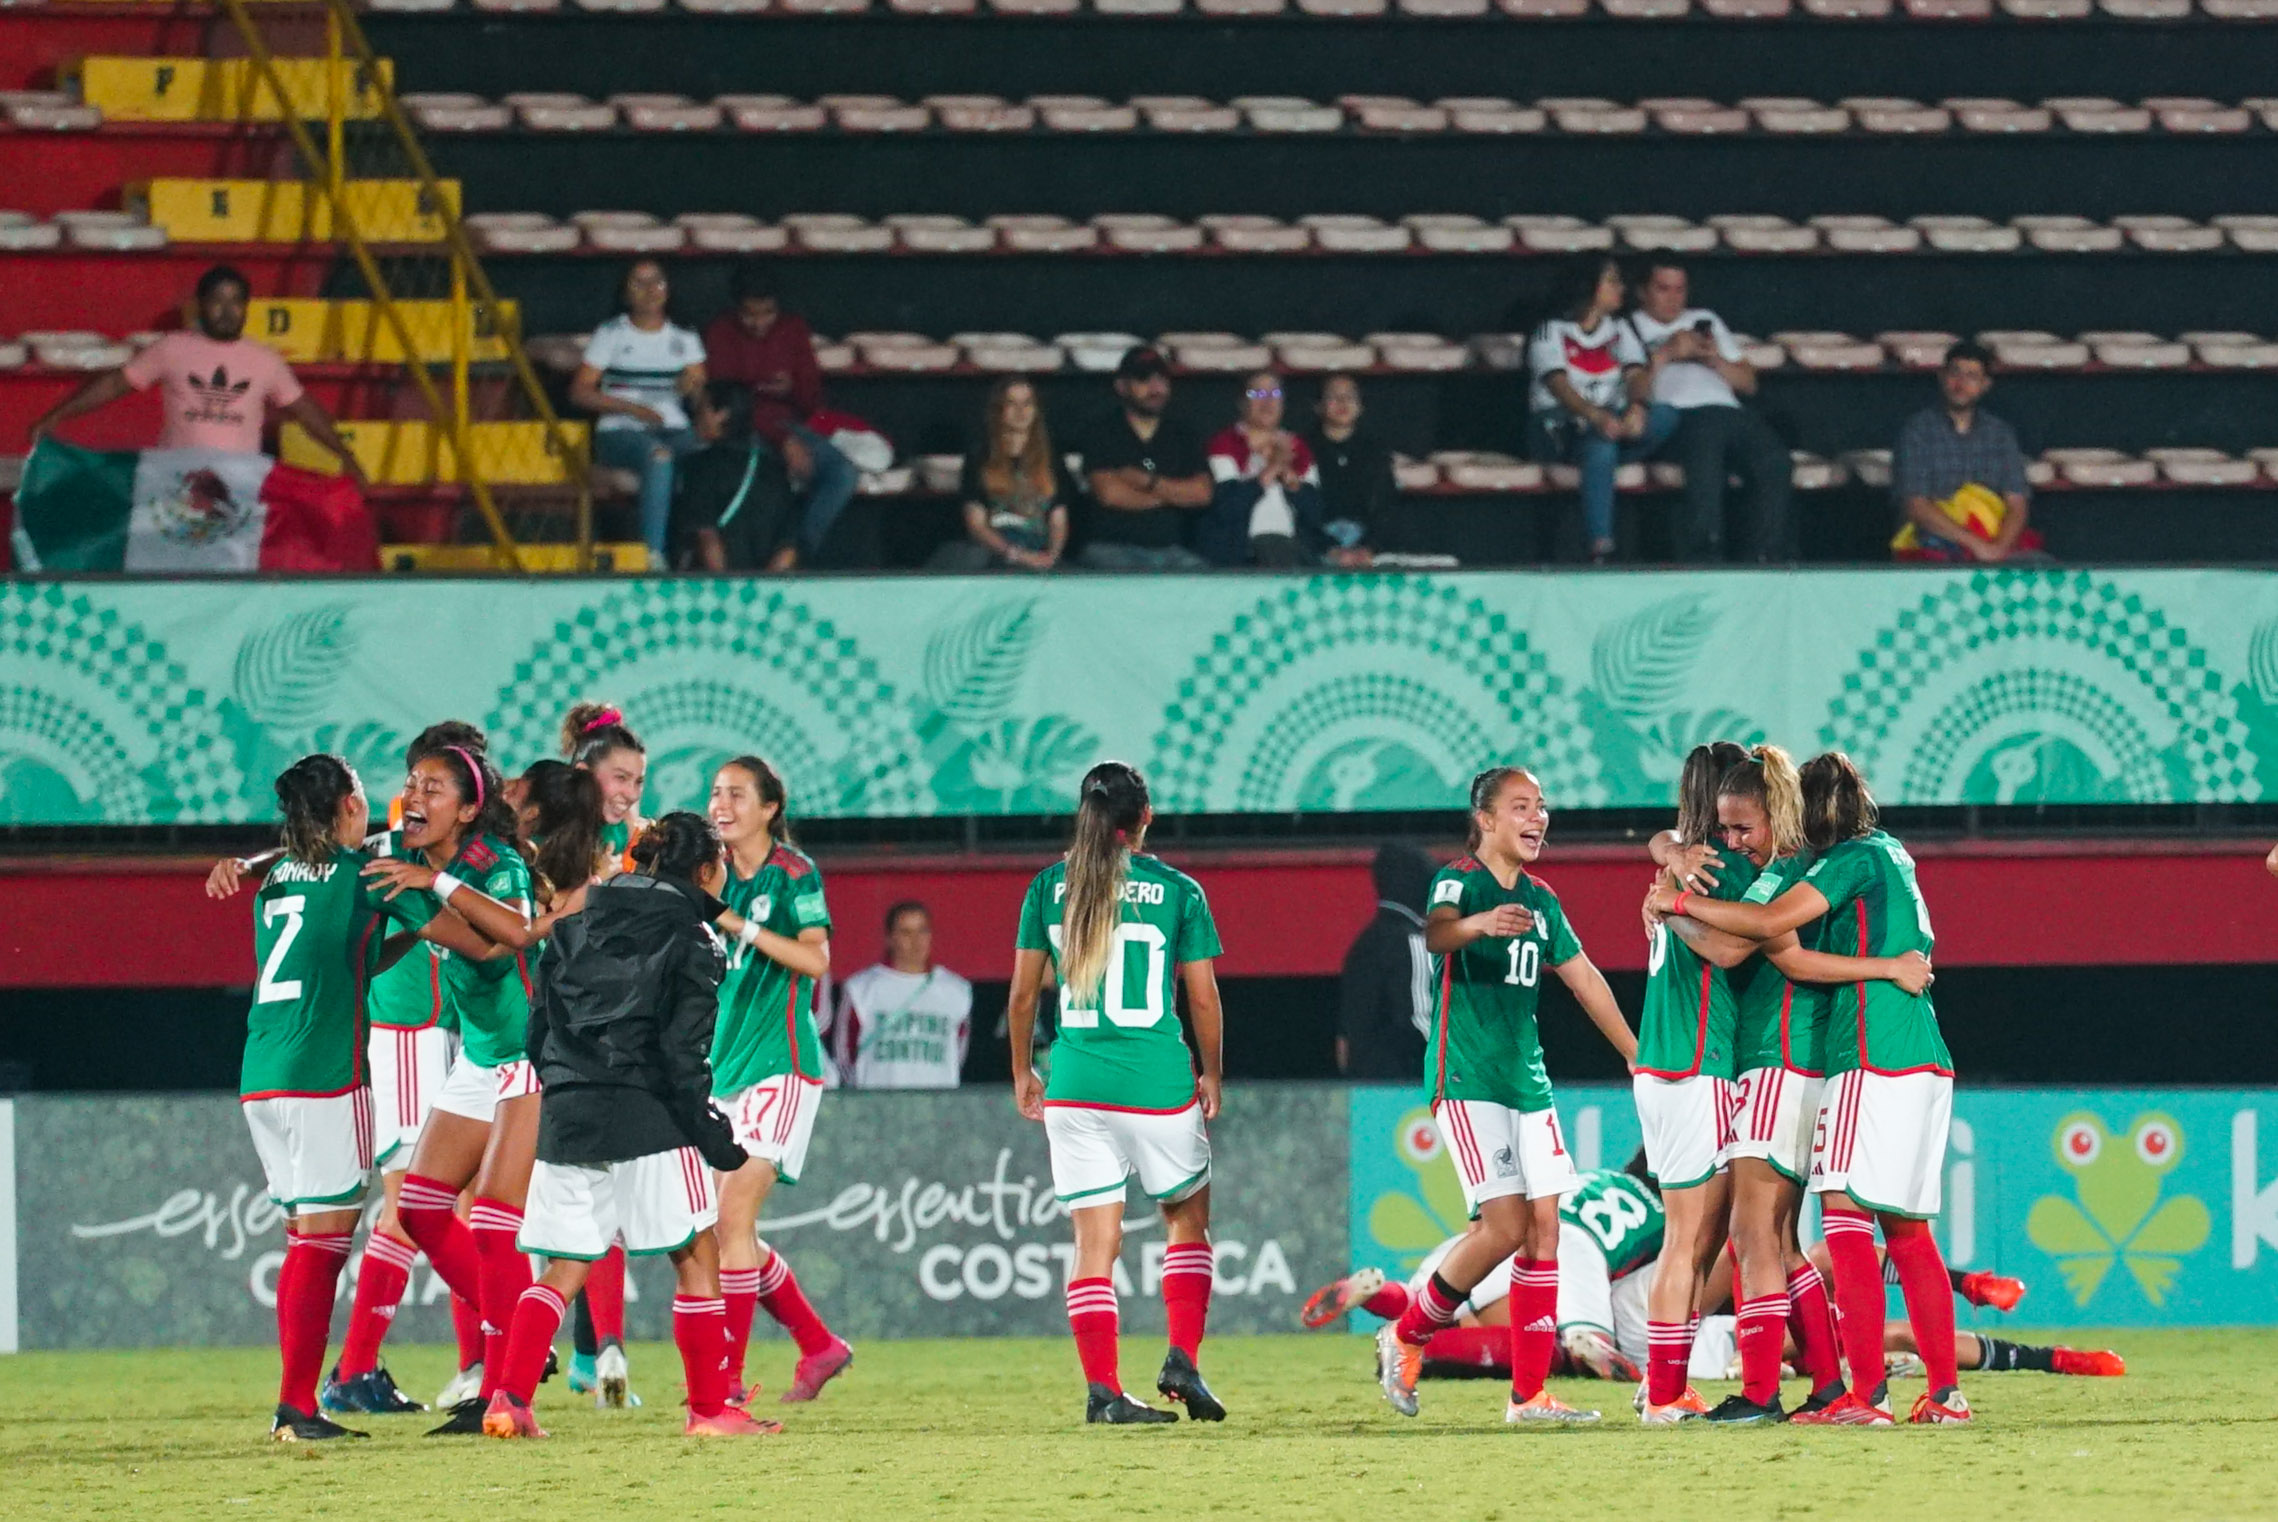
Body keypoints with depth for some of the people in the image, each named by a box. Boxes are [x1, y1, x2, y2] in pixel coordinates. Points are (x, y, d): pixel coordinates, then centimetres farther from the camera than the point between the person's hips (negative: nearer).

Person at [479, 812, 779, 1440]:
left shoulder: (578, 926, 14)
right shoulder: (689, 938, -3)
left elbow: (539, 1029, 14)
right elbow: (682, 1050, -10)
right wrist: (708, 1130, -6)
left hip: (566, 1119, 6)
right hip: (647, 1117, -6)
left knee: (563, 1268, 10)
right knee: (697, 1256, 5)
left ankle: (510, 1399, -3)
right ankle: (709, 1408, 4)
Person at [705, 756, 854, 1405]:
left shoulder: (794, 874, -6)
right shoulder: (715, 874, 11)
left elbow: (816, 959, -18)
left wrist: (740, 925, -24)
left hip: (779, 1064, -7)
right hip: (723, 1064, 7)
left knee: (732, 1216, -15)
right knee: (731, 1229, 8)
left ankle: (727, 1376, -13)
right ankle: (820, 1346, 23)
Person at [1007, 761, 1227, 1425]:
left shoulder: (1048, 887, 4)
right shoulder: (1177, 891, -2)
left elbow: (1022, 995, 7)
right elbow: (1203, 999, 0)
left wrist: (1022, 1071, 20)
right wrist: (1212, 1074, 14)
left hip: (1075, 1086, 2)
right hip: (1158, 1084, -2)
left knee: (1094, 1241, 3)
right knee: (1187, 1218, 17)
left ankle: (1101, 1389, -4)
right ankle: (1182, 1359, 3)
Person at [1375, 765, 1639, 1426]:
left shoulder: (1540, 900, 15)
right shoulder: (1459, 880, -8)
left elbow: (1583, 977, 24)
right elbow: (1436, 932, -30)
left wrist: (1637, 1055, 26)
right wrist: (1480, 922, -53)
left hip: (1527, 1076, 7)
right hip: (1466, 1074, -7)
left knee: (1545, 1226, 0)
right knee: (1505, 1226, -14)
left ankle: (1529, 1393, 4)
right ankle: (1406, 1336, 6)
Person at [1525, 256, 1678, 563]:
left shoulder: (1619, 330, 18)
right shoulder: (1552, 331, 0)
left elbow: (1635, 375, 0)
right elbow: (1558, 385, -17)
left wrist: (1637, 408, -27)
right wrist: (1597, 417, -39)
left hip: (1611, 423, 4)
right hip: (1557, 420, -4)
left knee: (1666, 417, -26)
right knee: (1601, 445, -40)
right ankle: (1600, 549, -46)